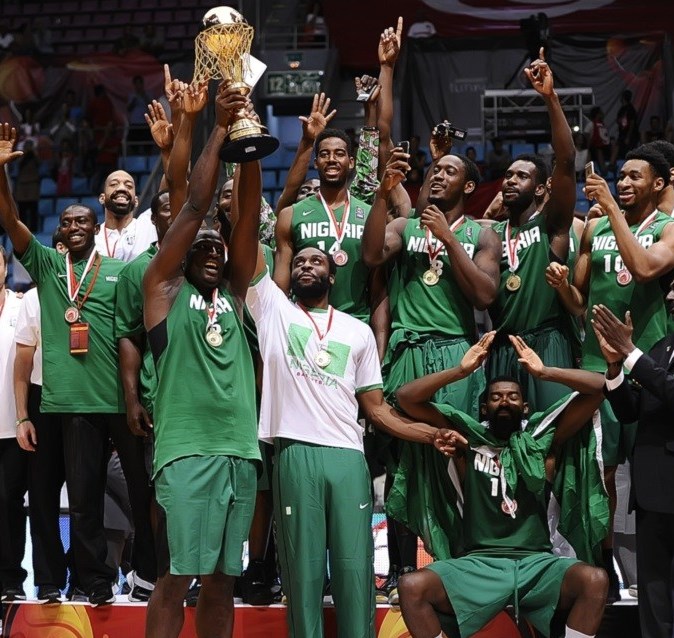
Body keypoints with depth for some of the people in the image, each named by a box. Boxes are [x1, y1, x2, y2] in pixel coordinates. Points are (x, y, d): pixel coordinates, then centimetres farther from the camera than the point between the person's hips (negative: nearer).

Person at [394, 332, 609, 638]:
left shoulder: (540, 434, 11)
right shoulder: (469, 435, 11)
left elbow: (598, 388, 5)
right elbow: (406, 397, 4)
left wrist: (544, 371, -7)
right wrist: (462, 370, -5)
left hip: (535, 562, 0)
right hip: (476, 563, 0)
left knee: (594, 580, -30)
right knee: (411, 586, -27)